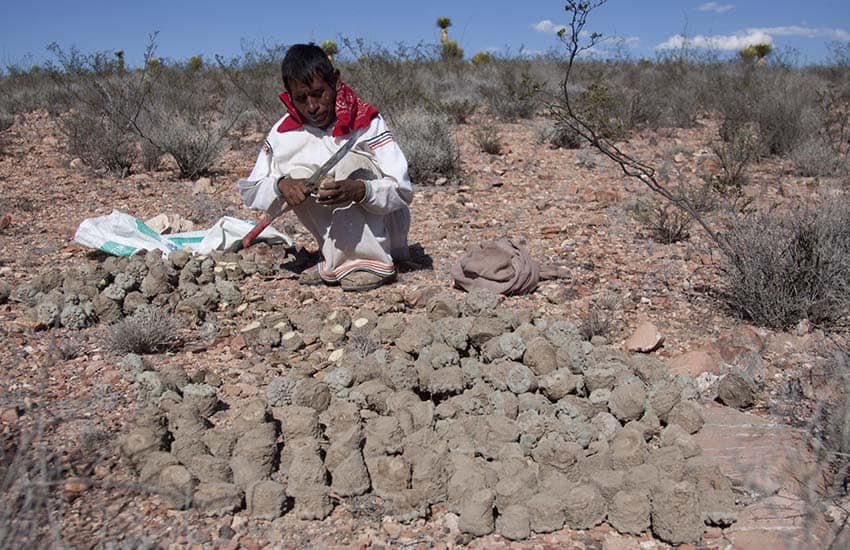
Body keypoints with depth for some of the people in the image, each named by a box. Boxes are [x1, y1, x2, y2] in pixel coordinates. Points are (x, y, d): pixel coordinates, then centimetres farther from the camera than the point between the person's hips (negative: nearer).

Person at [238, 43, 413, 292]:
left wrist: (359, 191, -41)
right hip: (351, 232, 4)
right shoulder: (284, 132, -7)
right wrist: (281, 185, -27)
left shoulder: (366, 121, -17)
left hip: (386, 224, -3)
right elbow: (250, 190, -4)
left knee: (349, 159, -27)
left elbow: (403, 190, -21)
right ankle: (342, 260, -14)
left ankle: (372, 262, -22)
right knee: (292, 170, -17)